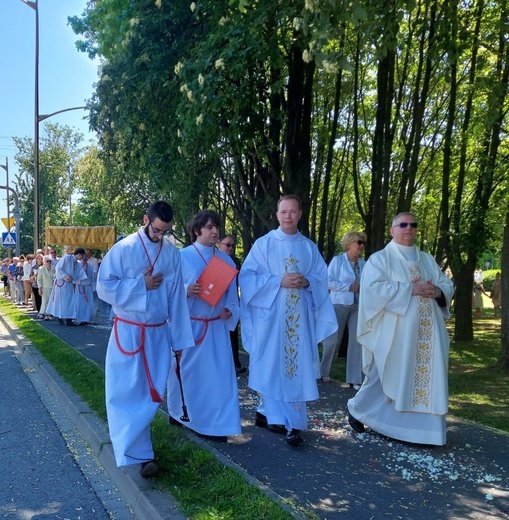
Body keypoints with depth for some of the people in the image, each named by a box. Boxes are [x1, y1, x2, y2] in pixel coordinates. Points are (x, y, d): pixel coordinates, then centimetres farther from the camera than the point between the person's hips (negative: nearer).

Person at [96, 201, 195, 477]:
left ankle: (134, 440, 28)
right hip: (128, 332, -3)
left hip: (158, 333, 3)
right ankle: (139, 452, 8)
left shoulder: (172, 253, 1)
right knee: (127, 393, -1)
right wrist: (141, 284, -15)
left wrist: (179, 338, 3)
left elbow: (176, 297, 4)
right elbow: (104, 287, -9)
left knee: (150, 393, 9)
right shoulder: (124, 248, -9)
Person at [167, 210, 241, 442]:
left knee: (218, 374, 0)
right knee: (186, 371, 11)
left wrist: (230, 310, -8)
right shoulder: (182, 256, -4)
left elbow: (231, 292, 10)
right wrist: (186, 291, -24)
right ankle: (179, 412, 34)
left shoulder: (225, 259, 7)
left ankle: (216, 424, 9)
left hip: (216, 327, 3)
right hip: (187, 325, -2)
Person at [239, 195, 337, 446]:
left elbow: (322, 279, 11)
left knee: (297, 366, -1)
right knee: (272, 366, 1)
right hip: (270, 314, -2)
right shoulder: (263, 243, 2)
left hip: (299, 317, 3)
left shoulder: (309, 247, 11)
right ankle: (283, 419, 16)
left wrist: (306, 282, -11)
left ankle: (268, 413, 9)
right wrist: (279, 281, -15)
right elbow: (247, 276, -5)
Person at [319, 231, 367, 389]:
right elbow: (328, 281, -11)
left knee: (357, 341, 2)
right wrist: (349, 287, -15)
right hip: (339, 304, -4)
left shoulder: (364, 264, 8)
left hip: (358, 306, 4)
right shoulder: (338, 260, -5)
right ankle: (321, 371, 24)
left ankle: (355, 379, 10)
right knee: (333, 340, 3)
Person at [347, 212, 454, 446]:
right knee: (386, 377, 2)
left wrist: (437, 291, -10)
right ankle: (357, 409, 24)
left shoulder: (428, 260, 17)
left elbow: (448, 285, 14)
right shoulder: (380, 258, 0)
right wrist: (410, 289, -19)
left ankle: (424, 430, 16)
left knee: (426, 378, 5)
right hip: (394, 333, -5)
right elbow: (374, 287, -15)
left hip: (426, 335, 5)